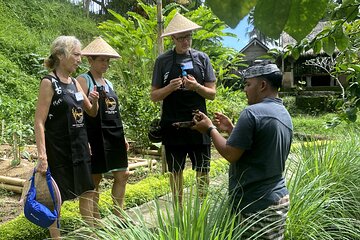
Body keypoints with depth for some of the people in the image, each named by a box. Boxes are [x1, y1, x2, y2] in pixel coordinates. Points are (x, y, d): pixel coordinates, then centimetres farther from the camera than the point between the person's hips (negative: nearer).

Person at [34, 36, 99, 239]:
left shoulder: (75, 82, 8)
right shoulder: (49, 82, -11)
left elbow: (92, 113, 17)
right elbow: (39, 122, -15)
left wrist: (95, 101, -5)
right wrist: (42, 156, -22)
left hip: (79, 146, 7)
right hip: (58, 148, -7)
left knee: (87, 191, 12)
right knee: (56, 196, 6)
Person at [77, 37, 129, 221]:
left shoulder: (108, 83, 17)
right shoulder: (83, 80, -6)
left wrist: (122, 136, 19)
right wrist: (84, 141, -20)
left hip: (114, 136, 8)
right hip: (96, 137, -8)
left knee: (122, 175, 10)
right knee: (95, 179, 3)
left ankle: (118, 216, 23)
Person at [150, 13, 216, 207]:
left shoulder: (202, 58, 3)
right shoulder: (163, 61, 1)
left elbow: (212, 93, 5)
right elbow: (154, 96, 3)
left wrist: (196, 86, -15)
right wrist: (170, 87, -16)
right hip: (172, 126, 0)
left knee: (202, 171, 5)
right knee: (175, 172, 11)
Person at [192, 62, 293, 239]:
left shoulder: (253, 112, -19)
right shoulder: (285, 115, 10)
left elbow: (231, 155, -17)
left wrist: (210, 129, -4)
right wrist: (231, 129, 14)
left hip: (256, 205, -9)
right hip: (278, 198, 9)